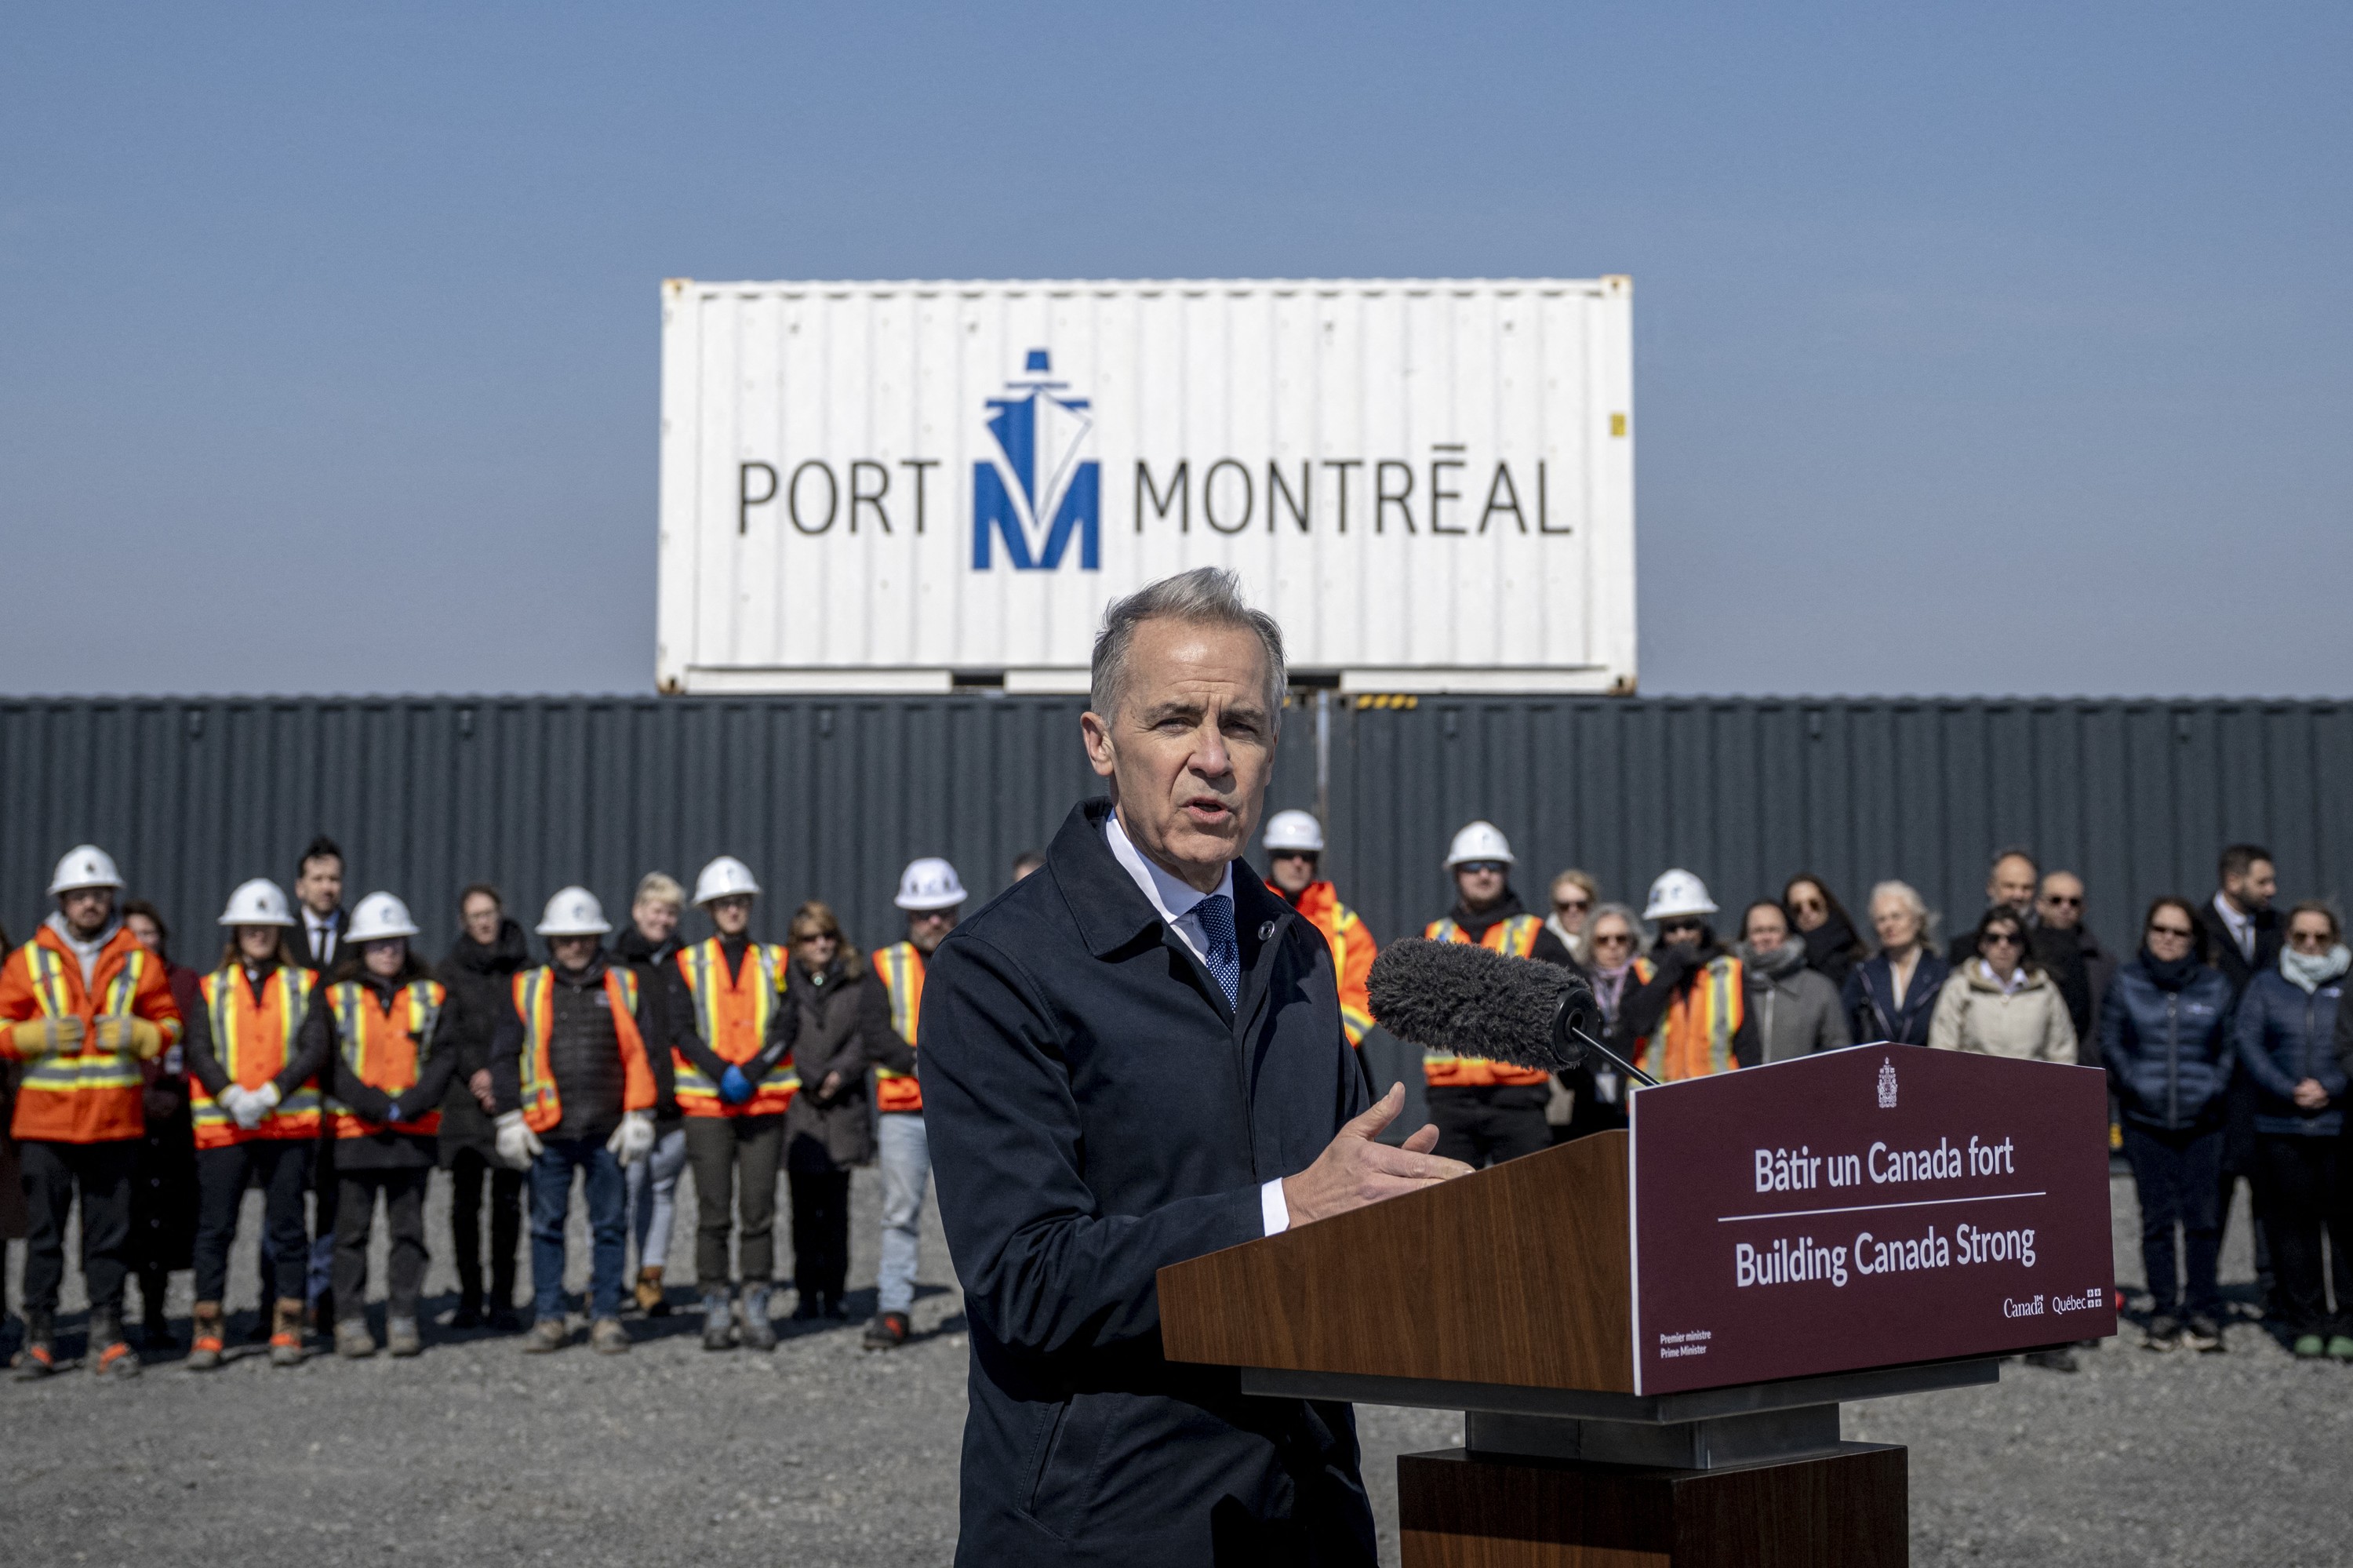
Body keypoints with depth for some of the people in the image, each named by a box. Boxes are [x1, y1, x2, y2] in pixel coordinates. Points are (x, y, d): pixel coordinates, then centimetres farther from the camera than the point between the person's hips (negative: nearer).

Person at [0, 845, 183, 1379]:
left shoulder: (139, 961, 8)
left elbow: (169, 1024, 11)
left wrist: (134, 1035, -8)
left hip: (115, 1120, 1)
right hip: (44, 1119, -1)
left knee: (109, 1234, 5)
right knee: (44, 1232, 2)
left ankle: (107, 1334, 12)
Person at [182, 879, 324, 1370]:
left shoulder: (304, 986, 9)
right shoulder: (212, 989, 11)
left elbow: (314, 1049, -2)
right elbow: (199, 1052, 1)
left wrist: (269, 1094, -15)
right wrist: (232, 1097, -15)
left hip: (290, 1123, 0)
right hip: (222, 1126, 0)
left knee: (287, 1227, 2)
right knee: (214, 1227, -2)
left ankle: (286, 1329, 8)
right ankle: (208, 1332, 3)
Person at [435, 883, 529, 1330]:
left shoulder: (526, 970, 8)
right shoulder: (449, 971, 10)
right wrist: (475, 1073, -13)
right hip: (464, 1101, 0)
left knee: (507, 1201, -1)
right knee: (465, 1201, -1)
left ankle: (502, 1299, 4)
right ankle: (469, 1297, 6)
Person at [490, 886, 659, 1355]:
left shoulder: (624, 986, 7)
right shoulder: (527, 989, 6)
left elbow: (641, 1054, 6)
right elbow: (505, 1057, 7)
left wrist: (638, 1118, 0)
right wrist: (510, 1121, 1)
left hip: (607, 1132, 0)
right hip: (548, 1132, 0)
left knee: (608, 1225, 5)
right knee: (547, 1226, 5)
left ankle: (606, 1317, 13)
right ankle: (548, 1319, 14)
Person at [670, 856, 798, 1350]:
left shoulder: (776, 962, 8)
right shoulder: (686, 965, 5)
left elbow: (787, 1027, -1)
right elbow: (681, 1032, -3)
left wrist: (751, 1072, -14)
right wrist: (723, 1073, -15)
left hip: (765, 1101, 1)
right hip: (707, 1104, -1)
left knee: (758, 1210, 1)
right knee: (714, 1212, 0)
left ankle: (756, 1308, 7)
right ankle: (716, 1308, 6)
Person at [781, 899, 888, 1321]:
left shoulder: (859, 982, 7)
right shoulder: (783, 982, 5)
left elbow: (873, 1039, 3)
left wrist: (840, 1073, -8)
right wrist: (812, 1080, -7)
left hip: (843, 1108, 0)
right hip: (796, 1109, 0)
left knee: (835, 1207, 2)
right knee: (804, 1208, 2)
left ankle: (834, 1293, 8)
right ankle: (807, 1293, 8)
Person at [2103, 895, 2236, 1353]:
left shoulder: (2214, 986, 8)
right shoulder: (2126, 983, 6)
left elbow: (2230, 1048, 11)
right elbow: (2110, 1042, 7)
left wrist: (2214, 1088, -3)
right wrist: (2133, 1085, -5)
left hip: (2202, 1122, 0)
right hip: (2146, 1121, 0)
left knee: (2202, 1218, -3)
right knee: (2157, 1219, 2)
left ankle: (2202, 1311, 7)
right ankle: (2164, 1312, 9)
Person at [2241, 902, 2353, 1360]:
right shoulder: (2265, 986, 12)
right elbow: (2248, 1045, 1)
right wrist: (2290, 1091, -10)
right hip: (2281, 1128, 1)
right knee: (2292, 1225, 2)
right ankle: (2305, 1323, 9)